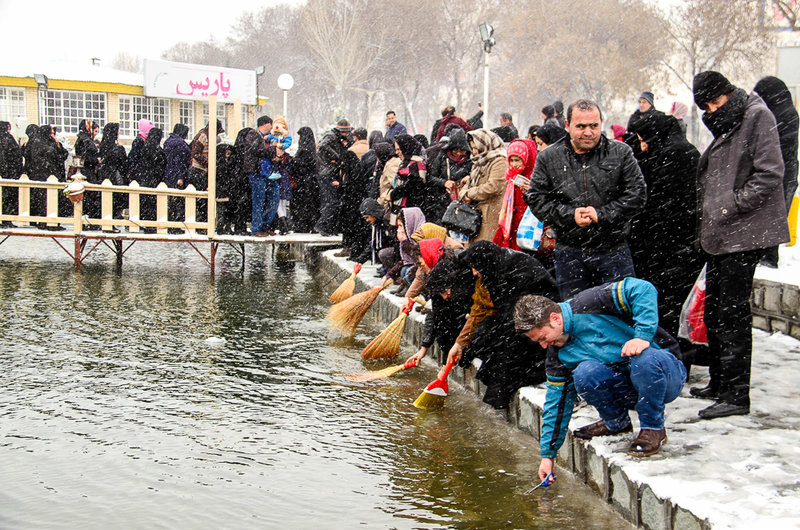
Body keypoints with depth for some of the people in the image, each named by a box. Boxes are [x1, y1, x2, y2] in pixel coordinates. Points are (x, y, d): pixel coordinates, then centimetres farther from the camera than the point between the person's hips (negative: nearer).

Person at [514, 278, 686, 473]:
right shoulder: (558, 354, 0)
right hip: (626, 390, 5)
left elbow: (643, 289, -25)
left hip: (665, 375, -5)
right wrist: (548, 454, 5)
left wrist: (643, 335, -34)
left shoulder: (592, 304, -18)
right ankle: (617, 423, 3)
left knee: (644, 359, -38)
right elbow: (557, 401, 6)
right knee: (584, 373, -24)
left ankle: (654, 429, -15)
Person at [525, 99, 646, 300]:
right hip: (569, 255, 1)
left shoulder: (620, 153, 1)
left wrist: (602, 214, -15)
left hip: (613, 252, -1)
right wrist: (570, 215, -14)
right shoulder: (549, 158, 3)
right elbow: (536, 199, 0)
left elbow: (637, 194, -4)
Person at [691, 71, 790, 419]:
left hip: (743, 234, -10)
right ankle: (719, 384, 27)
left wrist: (734, 205, -16)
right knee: (714, 311, 15)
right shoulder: (724, 128, 19)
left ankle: (736, 394, -4)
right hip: (719, 235, 10)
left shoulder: (757, 117, -9)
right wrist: (706, 225, 15)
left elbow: (770, 174, -17)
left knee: (732, 312, -9)